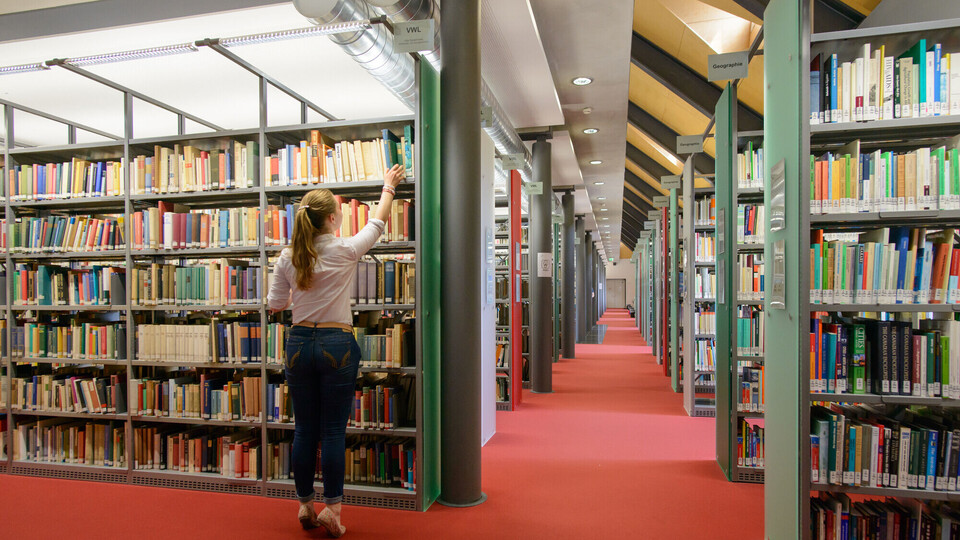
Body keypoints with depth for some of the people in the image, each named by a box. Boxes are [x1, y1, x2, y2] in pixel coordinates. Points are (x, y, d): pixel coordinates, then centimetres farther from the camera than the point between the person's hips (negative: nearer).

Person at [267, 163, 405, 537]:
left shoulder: (287, 258, 0)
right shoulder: (345, 251, -9)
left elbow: (275, 304, 8)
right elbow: (378, 221, 8)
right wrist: (389, 185, 23)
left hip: (299, 344, 4)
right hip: (336, 344, -4)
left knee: (304, 429, 12)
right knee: (334, 431, 4)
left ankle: (305, 505, 24)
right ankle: (331, 507, 11)